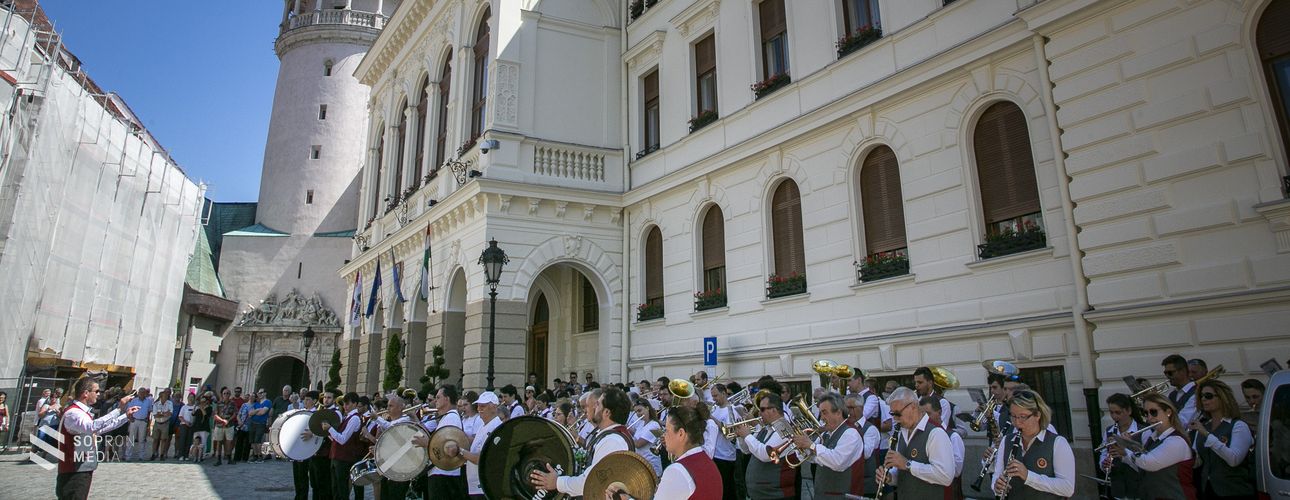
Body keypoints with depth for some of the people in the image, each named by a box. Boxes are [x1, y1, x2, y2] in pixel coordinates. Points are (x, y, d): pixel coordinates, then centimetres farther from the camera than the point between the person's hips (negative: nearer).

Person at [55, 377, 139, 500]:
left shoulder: (81, 412, 16)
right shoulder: (73, 413, -17)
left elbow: (100, 428, 29)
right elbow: (93, 427, -37)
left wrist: (126, 416, 23)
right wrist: (119, 408, -38)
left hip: (82, 472, 10)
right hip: (73, 473, -10)